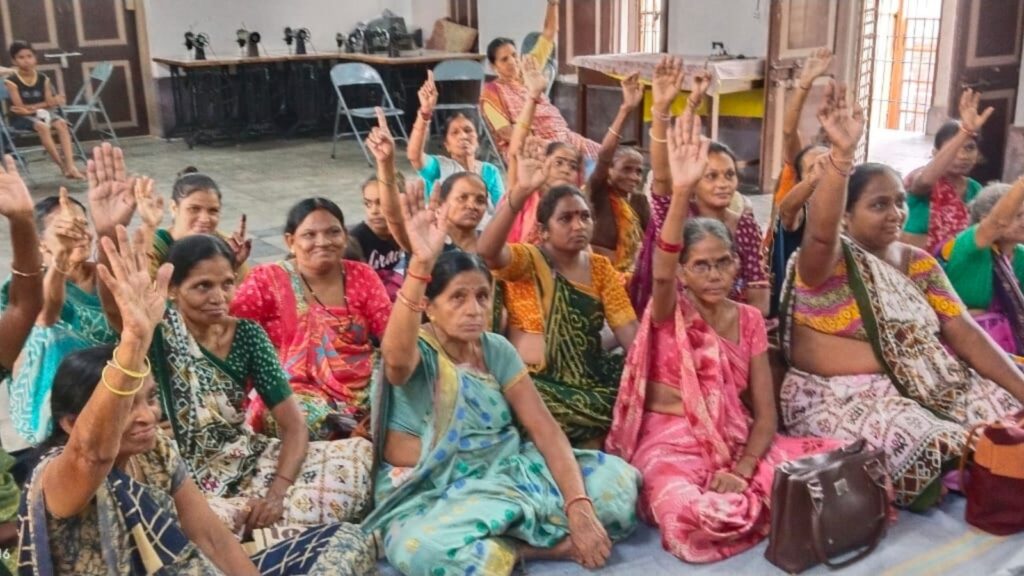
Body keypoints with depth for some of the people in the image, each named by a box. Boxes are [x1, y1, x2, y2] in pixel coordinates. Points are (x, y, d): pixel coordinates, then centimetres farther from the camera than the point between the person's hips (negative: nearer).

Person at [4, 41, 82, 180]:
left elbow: (49, 104, 1)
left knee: (61, 123, -27)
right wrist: (41, 105, -16)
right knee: (42, 126, -35)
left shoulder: (43, 79, 3)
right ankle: (63, 166, -30)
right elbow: (21, 107, -13)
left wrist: (31, 108, -14)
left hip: (41, 114, 4)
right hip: (21, 118, -4)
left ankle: (71, 166, -36)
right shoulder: (11, 81, -9)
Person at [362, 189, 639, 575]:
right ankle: (548, 541, -16)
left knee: (617, 479, -10)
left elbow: (544, 428, -3)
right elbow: (397, 359, -39)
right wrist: (421, 263, -52)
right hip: (432, 493, -4)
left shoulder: (497, 350, 3)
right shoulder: (416, 352, -11)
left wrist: (579, 508, -18)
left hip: (505, 472, 4)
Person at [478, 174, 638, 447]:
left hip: (591, 377, 6)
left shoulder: (601, 267, 9)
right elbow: (487, 251, -28)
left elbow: (629, 330, 1)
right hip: (538, 381, -5)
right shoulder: (526, 260, -5)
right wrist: (520, 192, -40)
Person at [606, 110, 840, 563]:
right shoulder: (670, 312, -3)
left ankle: (739, 501, 2)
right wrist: (682, 192, -44)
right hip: (672, 445, -3)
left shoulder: (748, 319, 8)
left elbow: (765, 412, 4)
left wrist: (742, 471, -15)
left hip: (737, 441, 4)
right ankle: (759, 506, -3)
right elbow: (660, 274, -30)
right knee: (693, 521, -35)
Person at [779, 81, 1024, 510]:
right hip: (839, 396, -7)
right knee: (930, 447, -30)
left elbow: (964, 333, 5)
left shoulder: (921, 264, 11)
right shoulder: (828, 260, -8)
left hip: (923, 388, 7)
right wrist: (842, 153, -47)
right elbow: (820, 232, -33)